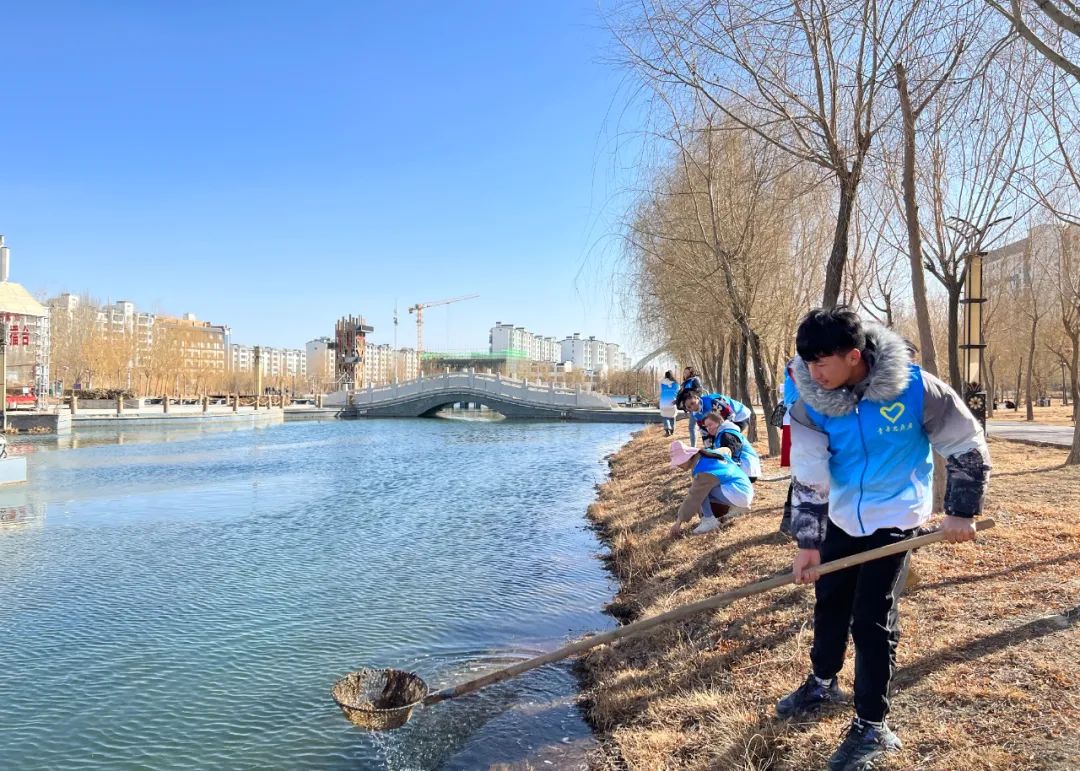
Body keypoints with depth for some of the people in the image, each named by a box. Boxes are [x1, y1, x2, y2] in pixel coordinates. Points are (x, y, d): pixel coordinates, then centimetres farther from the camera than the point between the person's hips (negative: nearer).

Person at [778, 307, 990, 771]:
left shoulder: (914, 388, -25)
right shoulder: (811, 401, -17)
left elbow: (967, 446, -10)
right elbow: (808, 478, -13)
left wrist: (961, 511, -8)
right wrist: (808, 542, -16)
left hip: (894, 515, -4)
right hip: (841, 516, 4)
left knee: (872, 619, -5)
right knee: (829, 601, 16)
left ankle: (872, 727, 12)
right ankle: (822, 684, 40)